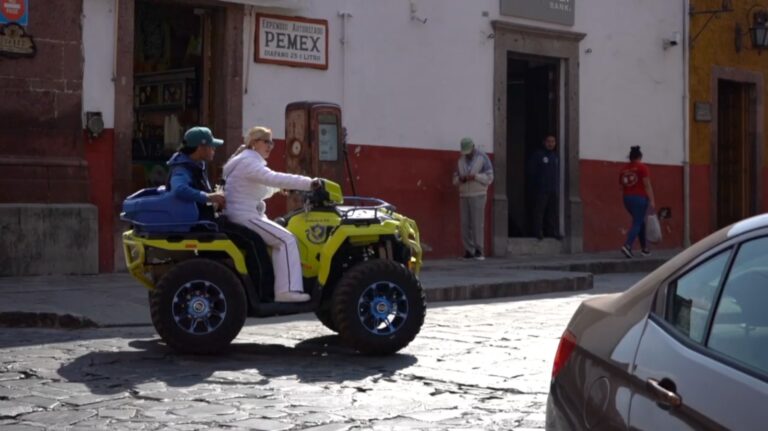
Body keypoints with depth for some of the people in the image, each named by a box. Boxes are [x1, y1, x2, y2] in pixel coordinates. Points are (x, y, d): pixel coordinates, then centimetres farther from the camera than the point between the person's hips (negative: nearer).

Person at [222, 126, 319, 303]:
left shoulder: (248, 160, 19)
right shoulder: (248, 161, -16)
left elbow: (262, 190, 26)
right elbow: (273, 178, -30)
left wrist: (282, 187, 11)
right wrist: (308, 183, -32)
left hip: (244, 215, 11)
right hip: (245, 216, -11)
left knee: (280, 241, 17)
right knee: (286, 240, -17)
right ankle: (287, 290, -22)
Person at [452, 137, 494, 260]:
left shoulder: (482, 158, 2)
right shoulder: (461, 160, 15)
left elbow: (489, 177, -3)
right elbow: (455, 179, 17)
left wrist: (475, 176, -16)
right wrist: (460, 179, -6)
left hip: (478, 195, -4)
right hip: (463, 195, 4)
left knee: (477, 223, -9)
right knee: (465, 224, -3)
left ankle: (478, 250, -8)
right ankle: (468, 250, 0)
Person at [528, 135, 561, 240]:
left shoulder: (556, 156, 15)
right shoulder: (538, 155, -6)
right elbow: (531, 171, -8)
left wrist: (556, 183, 10)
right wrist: (537, 182, -8)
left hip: (553, 189, 7)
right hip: (541, 189, -7)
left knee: (552, 212, 10)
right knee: (539, 211, -5)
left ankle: (552, 232, 15)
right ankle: (538, 232, -1)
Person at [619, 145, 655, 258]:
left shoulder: (624, 169, 9)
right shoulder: (642, 168, -5)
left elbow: (622, 186, 9)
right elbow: (647, 185, -11)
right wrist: (652, 200, -12)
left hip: (627, 198, 6)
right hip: (640, 198, -6)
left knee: (640, 221, 20)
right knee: (637, 223, -6)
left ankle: (644, 247, 24)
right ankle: (627, 245, -25)